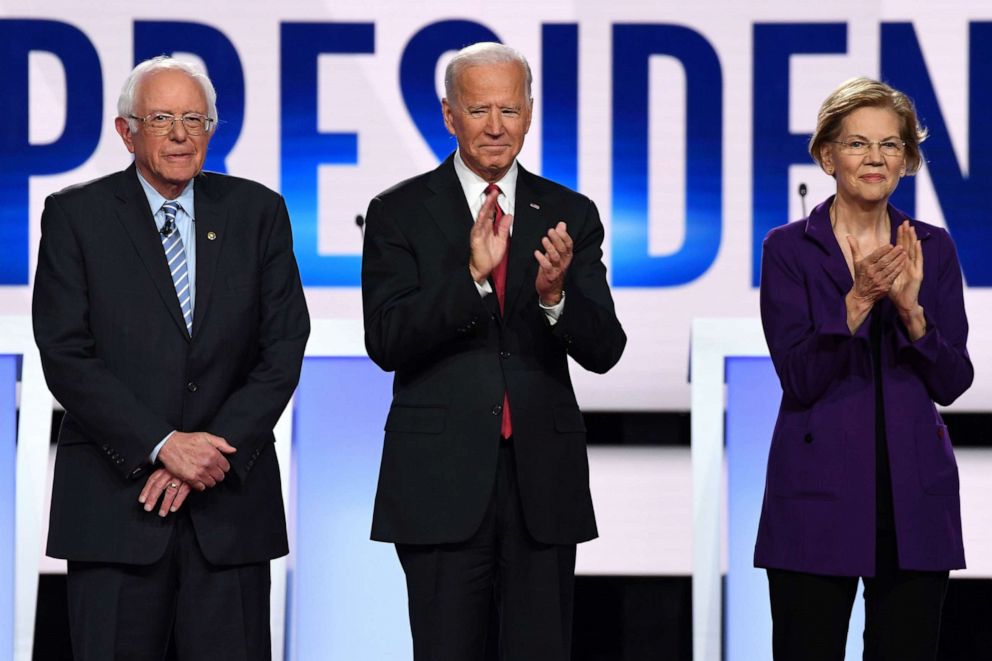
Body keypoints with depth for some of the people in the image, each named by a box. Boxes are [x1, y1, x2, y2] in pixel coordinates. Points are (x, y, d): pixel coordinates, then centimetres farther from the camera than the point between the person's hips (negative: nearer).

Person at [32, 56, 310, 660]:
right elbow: (65, 355, -5)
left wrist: (215, 453, -8)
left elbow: (283, 349, 3)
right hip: (115, 500, -1)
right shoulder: (77, 214, 2)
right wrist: (162, 445, -14)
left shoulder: (258, 212, 8)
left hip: (230, 497, 1)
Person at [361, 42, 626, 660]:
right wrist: (471, 276, -24)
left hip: (544, 482, 2)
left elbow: (603, 351, -1)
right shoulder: (400, 213, 0)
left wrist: (556, 295, -21)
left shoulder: (570, 215, 7)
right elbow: (387, 343, -11)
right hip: (443, 484, -2)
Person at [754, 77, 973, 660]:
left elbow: (952, 382, 1)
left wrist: (910, 307, -15)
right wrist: (859, 300, -21)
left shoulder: (932, 248, 8)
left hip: (915, 497, 3)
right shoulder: (789, 249, 0)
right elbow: (799, 378, -10)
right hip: (818, 495, -3)